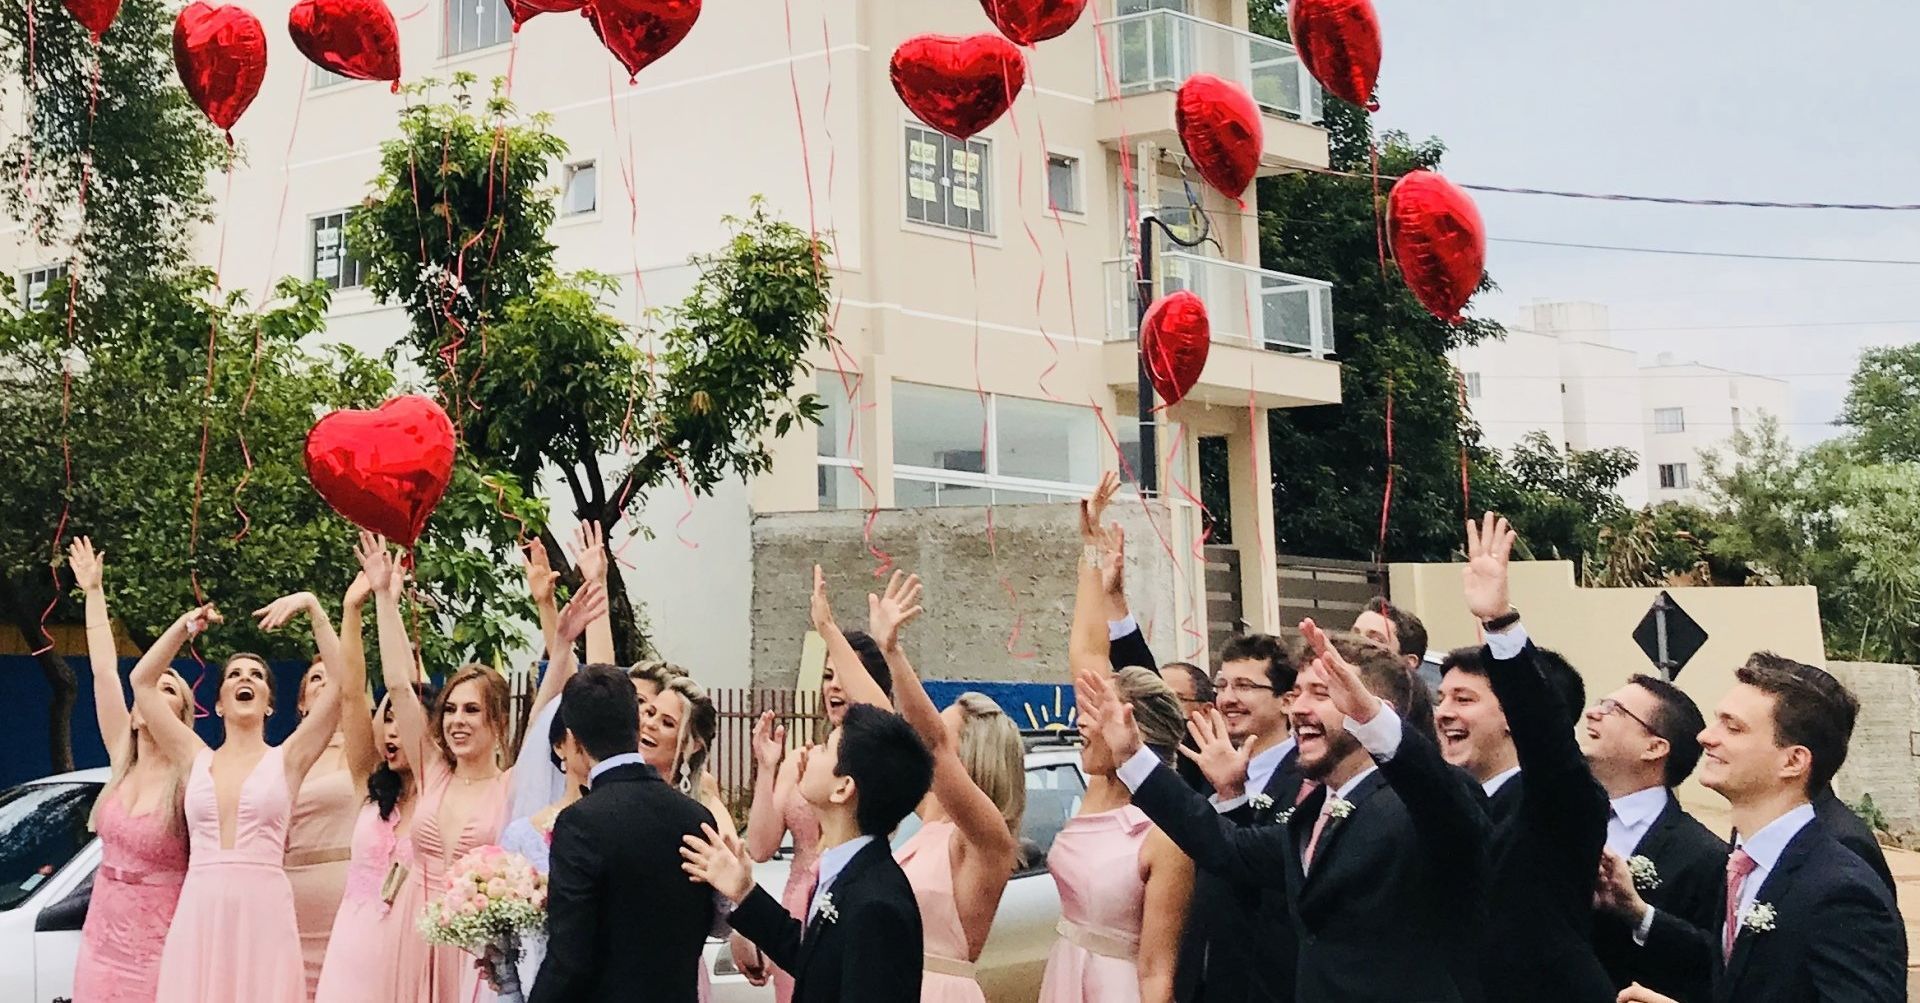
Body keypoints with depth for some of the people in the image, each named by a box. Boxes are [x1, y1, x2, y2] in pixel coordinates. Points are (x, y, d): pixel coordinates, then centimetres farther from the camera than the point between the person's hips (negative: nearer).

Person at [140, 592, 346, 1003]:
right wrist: (185, 625, 12)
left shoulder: (287, 759, 6)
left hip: (264, 913, -2)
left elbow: (344, 680, -3)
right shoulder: (196, 758, 14)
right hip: (198, 915, 2)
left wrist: (312, 606, -3)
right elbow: (142, 681, 15)